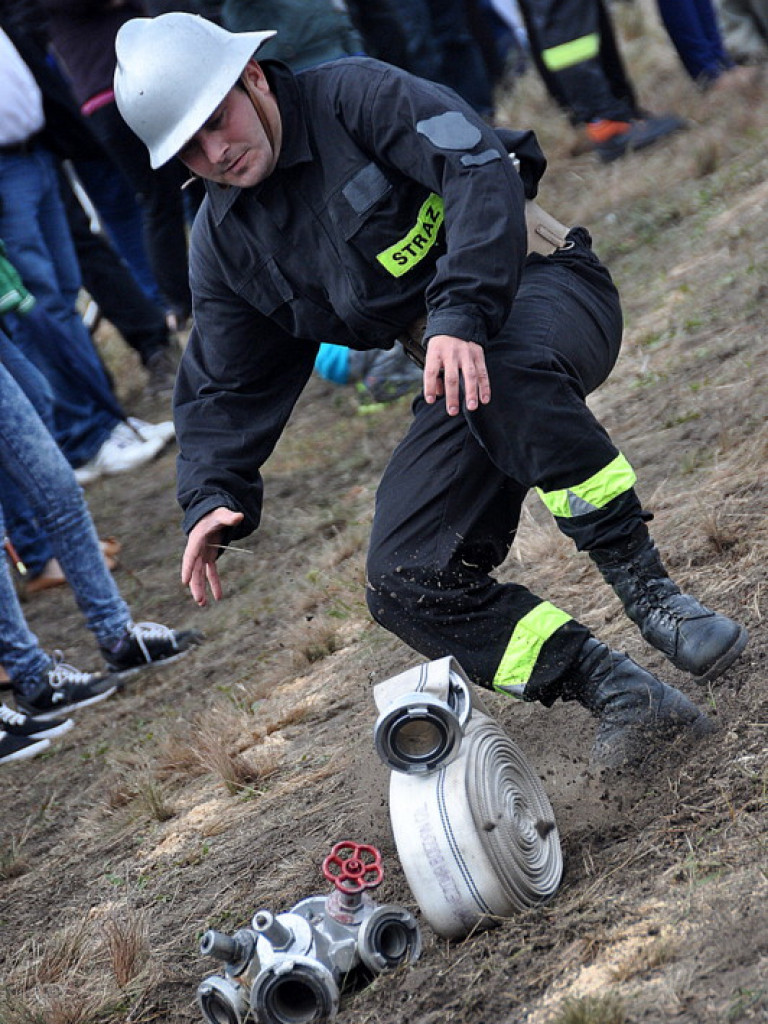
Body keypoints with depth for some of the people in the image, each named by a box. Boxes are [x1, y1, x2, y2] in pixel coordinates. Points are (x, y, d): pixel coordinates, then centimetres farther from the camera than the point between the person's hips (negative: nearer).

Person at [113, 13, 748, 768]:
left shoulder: (355, 97, -11)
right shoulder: (223, 244, 7)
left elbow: (480, 167, -25)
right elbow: (224, 389, 13)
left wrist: (461, 312, -37)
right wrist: (211, 498, -6)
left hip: (539, 289, -6)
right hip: (449, 385, 6)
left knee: (508, 372, -43)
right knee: (405, 583, -13)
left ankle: (646, 589, -31)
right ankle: (617, 692, -20)